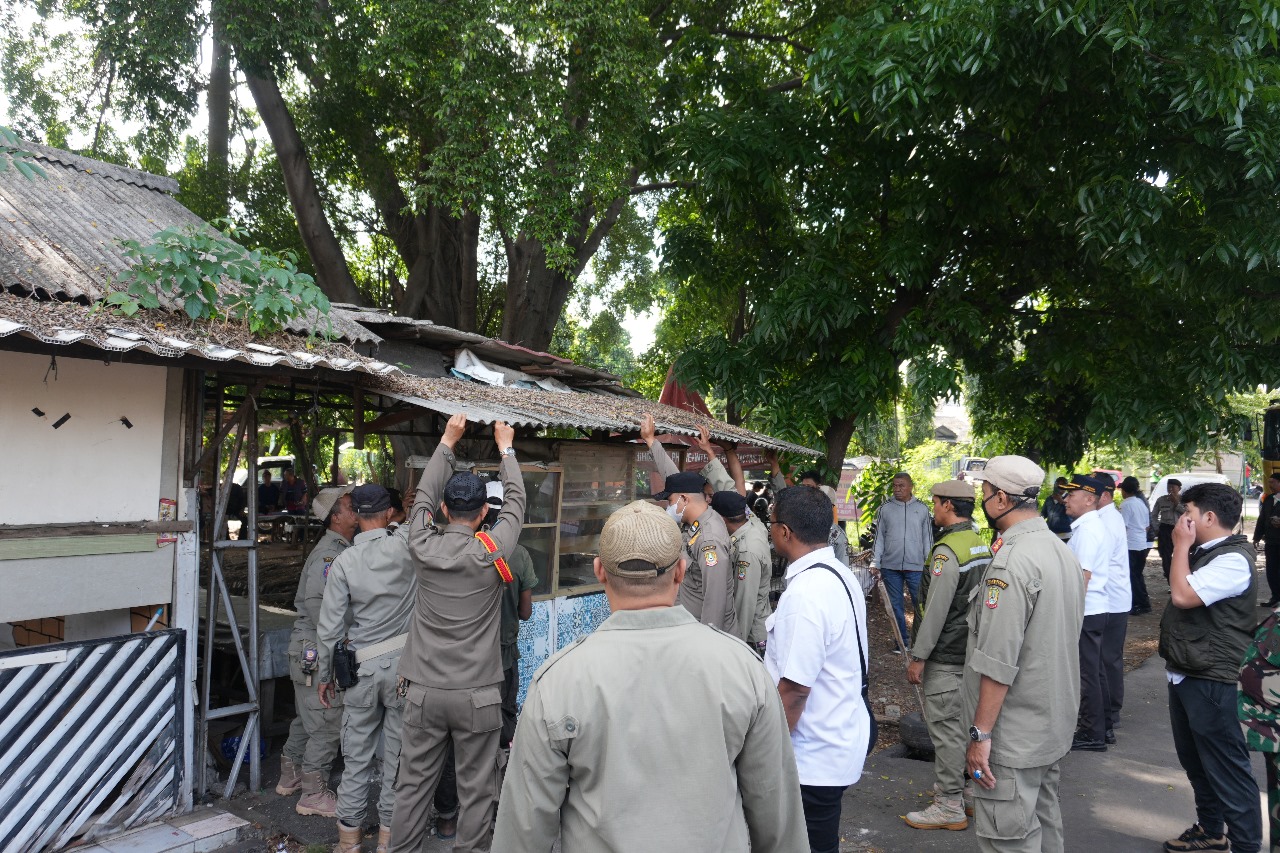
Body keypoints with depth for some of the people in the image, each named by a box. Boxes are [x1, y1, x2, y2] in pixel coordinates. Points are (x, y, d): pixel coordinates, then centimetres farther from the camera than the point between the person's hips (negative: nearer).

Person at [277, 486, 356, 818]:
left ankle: (290, 777, 36)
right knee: (327, 724, -3)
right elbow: (315, 601, -28)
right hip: (317, 651, -10)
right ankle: (314, 793, 8)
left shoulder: (340, 549, 13)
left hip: (311, 650, 10)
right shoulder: (329, 552, -18)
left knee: (307, 718, 22)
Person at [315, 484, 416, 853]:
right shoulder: (407, 548, -8)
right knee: (398, 753, 9)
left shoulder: (344, 562, -6)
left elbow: (329, 628, -3)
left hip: (363, 667, 0)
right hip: (404, 661, 0)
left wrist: (325, 676, 8)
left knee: (357, 755, 12)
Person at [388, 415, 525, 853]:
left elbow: (424, 495, 13)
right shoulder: (491, 551, -10)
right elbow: (516, 501, 5)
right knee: (476, 790, 8)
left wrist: (447, 441, 22)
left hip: (424, 690, 3)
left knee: (414, 784, 13)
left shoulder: (424, 546, -5)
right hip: (476, 694, -2)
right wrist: (505, 448, 19)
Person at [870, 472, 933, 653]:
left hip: (916, 566, -1)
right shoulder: (885, 509, 4)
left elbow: (928, 538, 6)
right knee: (896, 606, 8)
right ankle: (901, 641, 18)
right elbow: (879, 538, 5)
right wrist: (875, 563, -1)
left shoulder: (922, 509, 4)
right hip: (890, 566, 1)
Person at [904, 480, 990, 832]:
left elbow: (935, 610, -22)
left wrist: (918, 657, -15)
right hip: (971, 651, 9)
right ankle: (967, 788, 30)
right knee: (964, 723, 18)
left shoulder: (947, 550, -20)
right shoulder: (981, 545, 8)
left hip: (946, 657, -9)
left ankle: (950, 805, 7)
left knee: (945, 727, -1)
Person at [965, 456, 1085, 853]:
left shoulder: (1012, 561, -23)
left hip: (1014, 736, -10)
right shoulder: (1063, 551, 7)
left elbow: (998, 661, -25)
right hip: (1055, 725, 10)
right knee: (1044, 820, 22)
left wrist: (981, 733, -20)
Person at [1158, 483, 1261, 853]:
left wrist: (1181, 544, -19)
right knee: (1195, 761, 21)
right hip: (1186, 675, 10)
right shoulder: (1205, 553, 12)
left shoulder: (1232, 559, -19)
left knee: (1226, 767, -1)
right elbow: (1181, 595, 20)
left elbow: (1182, 595, -27)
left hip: (1211, 682, -10)